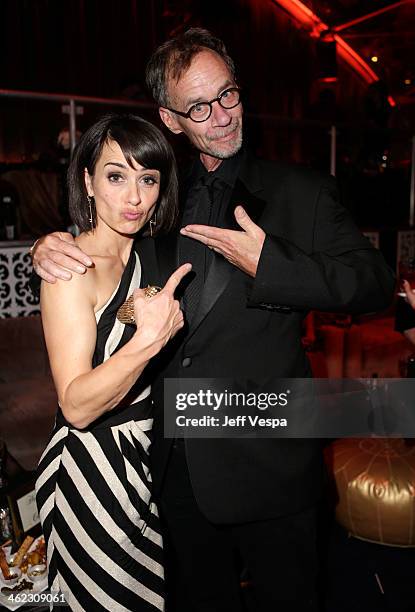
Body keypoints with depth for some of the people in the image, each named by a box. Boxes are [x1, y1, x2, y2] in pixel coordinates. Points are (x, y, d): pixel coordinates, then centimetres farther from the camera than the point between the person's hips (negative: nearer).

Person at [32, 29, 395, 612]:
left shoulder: (301, 192, -5)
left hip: (269, 461, -3)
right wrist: (49, 247, -8)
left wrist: (268, 263, -24)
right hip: (178, 460, 4)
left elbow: (375, 280, -10)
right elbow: (99, 242, 16)